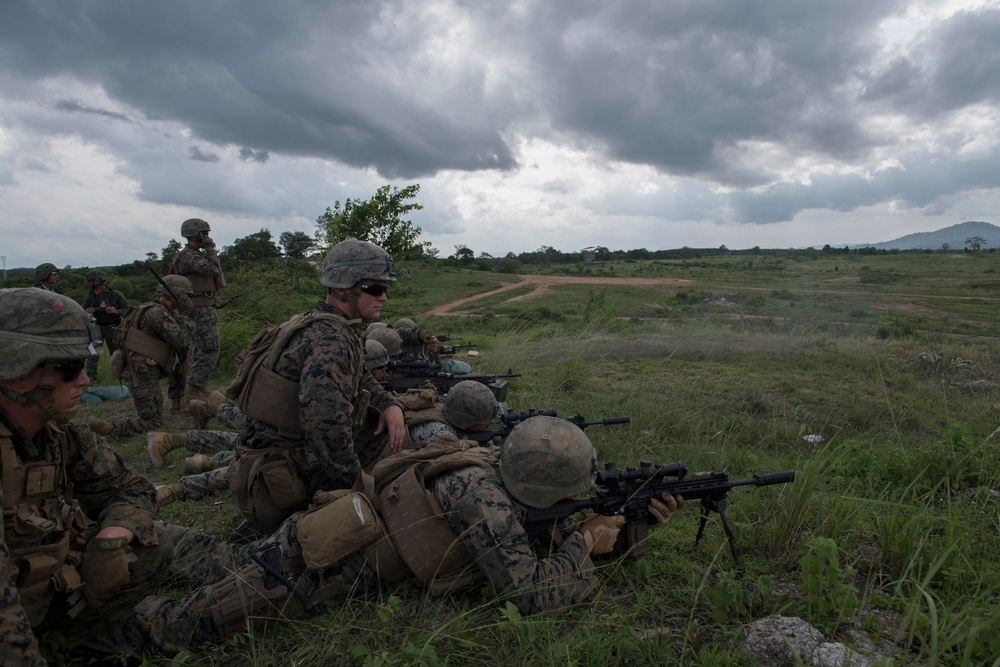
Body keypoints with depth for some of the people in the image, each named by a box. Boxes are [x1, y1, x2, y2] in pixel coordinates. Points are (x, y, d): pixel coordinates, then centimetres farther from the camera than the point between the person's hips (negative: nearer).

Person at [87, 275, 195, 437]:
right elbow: (181, 340, -22)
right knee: (153, 422, -3)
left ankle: (177, 403, 24)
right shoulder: (157, 313, -18)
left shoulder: (156, 310, 12)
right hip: (141, 373, -9)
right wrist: (186, 315, -11)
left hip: (145, 367, 9)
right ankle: (104, 428, -9)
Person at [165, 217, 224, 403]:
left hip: (205, 307, 11)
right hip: (202, 310, -11)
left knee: (201, 350, 15)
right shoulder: (189, 256, -14)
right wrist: (211, 249, -15)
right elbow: (213, 270, -26)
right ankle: (192, 391, -10)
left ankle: (197, 387, 23)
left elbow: (214, 272, 21)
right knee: (209, 350, -12)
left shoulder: (196, 255, 18)